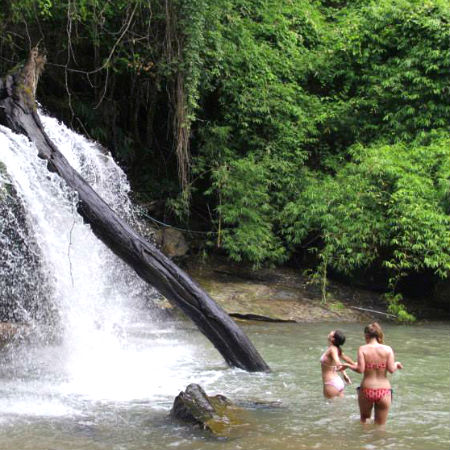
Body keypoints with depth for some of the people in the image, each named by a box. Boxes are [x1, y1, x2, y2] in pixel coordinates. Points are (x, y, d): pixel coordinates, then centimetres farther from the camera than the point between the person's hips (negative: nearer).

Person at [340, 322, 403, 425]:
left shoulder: (362, 349, -7)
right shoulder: (387, 349, -4)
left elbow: (360, 369, -14)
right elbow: (391, 369, -8)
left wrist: (347, 366, 3)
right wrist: (396, 364, 13)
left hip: (366, 391, -1)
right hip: (384, 392, 1)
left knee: (364, 420, 26)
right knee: (380, 426, 14)